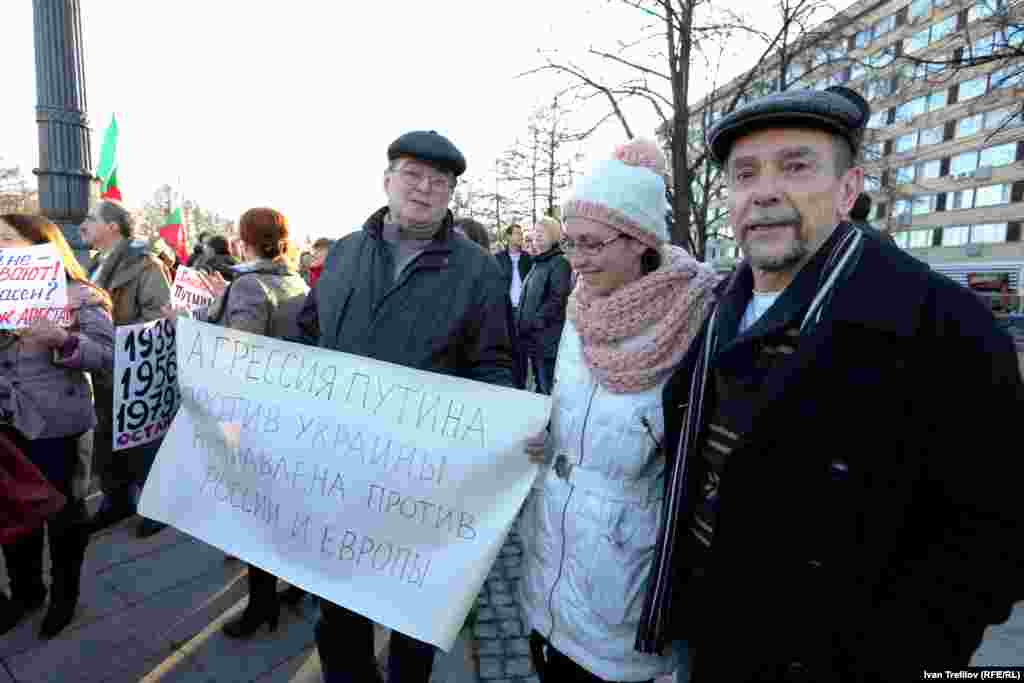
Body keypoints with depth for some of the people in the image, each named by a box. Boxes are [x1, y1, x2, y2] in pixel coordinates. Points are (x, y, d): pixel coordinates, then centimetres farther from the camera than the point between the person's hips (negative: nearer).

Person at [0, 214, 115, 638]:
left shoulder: (79, 297, -8)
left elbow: (108, 356, -14)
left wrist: (62, 341, -28)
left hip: (56, 423, -5)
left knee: (61, 510, 7)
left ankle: (64, 593, 27)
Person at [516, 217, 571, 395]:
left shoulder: (560, 263, -8)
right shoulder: (537, 263, 18)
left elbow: (557, 299, -18)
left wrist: (534, 323, -17)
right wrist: (521, 324, 14)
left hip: (547, 338, -9)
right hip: (532, 337, 9)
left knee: (548, 390, -4)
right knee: (540, 388, 17)